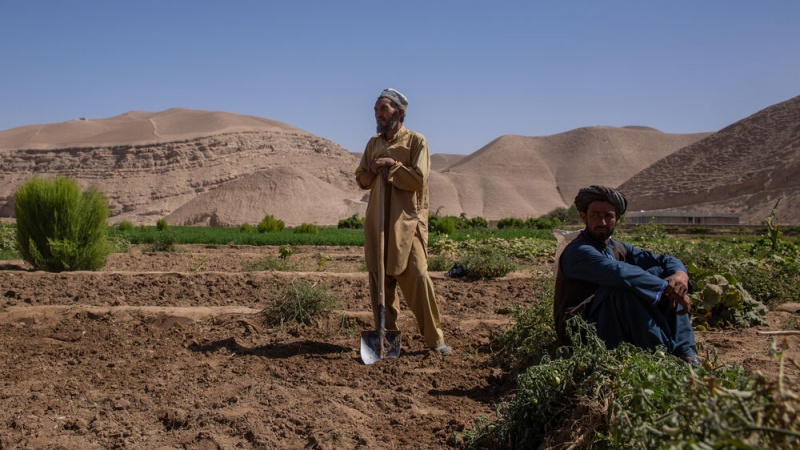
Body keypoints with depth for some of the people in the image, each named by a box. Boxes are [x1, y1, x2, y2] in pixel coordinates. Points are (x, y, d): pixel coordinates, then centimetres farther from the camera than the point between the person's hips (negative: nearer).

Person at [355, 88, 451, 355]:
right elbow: (361, 180, 16)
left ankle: (434, 338, -1)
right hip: (377, 223, 5)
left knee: (417, 277, -11)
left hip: (407, 222, -5)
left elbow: (419, 178, -11)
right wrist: (373, 169, -4)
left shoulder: (416, 141, 0)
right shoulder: (374, 143, 16)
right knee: (380, 279, 6)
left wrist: (392, 165, -12)